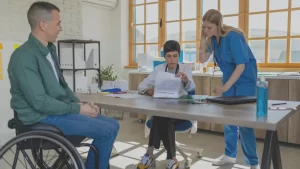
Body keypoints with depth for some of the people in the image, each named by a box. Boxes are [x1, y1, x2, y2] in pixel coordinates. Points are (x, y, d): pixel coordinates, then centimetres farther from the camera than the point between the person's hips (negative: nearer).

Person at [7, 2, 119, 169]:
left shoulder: (50, 50, 10)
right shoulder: (24, 57, -18)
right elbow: (40, 102, -23)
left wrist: (81, 104, 1)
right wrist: (78, 109, -16)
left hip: (61, 110, 9)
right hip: (43, 117, -9)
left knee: (113, 125, 4)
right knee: (107, 131, -18)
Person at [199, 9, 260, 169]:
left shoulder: (233, 36, -25)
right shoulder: (212, 38, -4)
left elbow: (241, 65, -24)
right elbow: (203, 59, -2)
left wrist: (225, 86, -23)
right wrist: (203, 40, -15)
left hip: (245, 79, -7)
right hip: (229, 78, 7)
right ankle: (230, 154, 25)